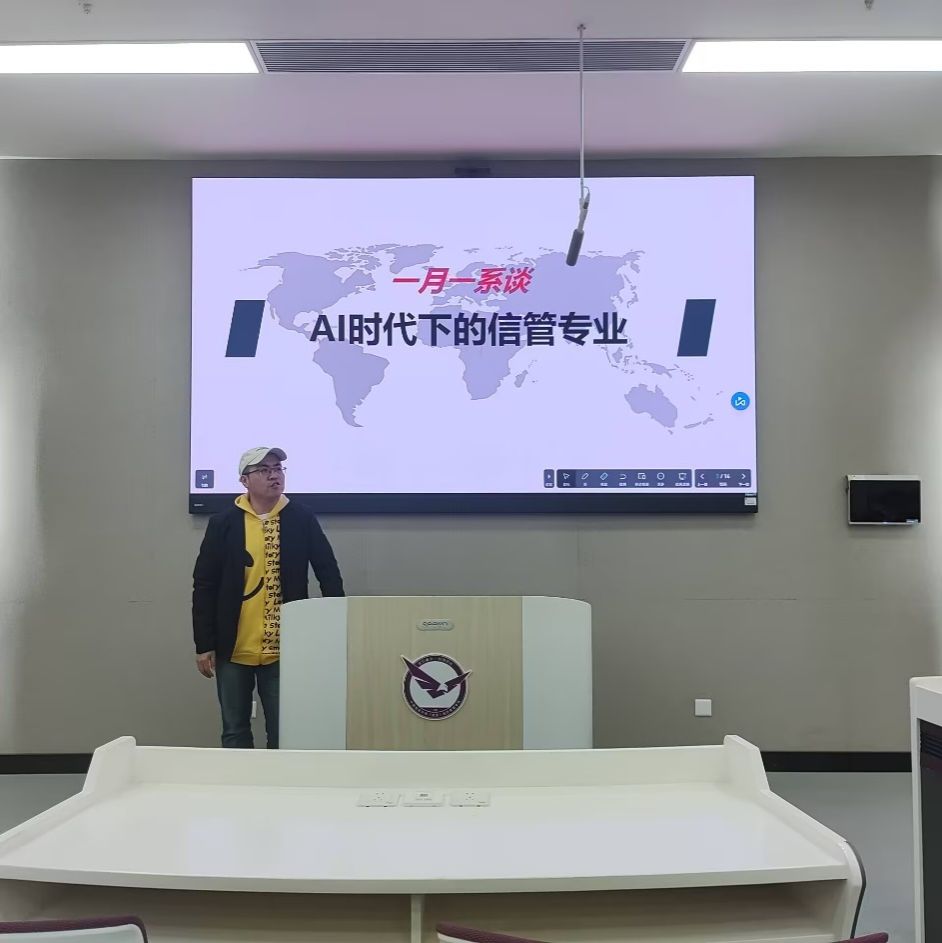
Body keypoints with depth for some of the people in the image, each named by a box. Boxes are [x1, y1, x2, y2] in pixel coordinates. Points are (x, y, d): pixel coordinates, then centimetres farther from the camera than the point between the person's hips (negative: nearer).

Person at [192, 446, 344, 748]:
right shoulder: (223, 524, -1)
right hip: (233, 650, 0)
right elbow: (204, 587, 1)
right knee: (235, 732, 11)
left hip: (284, 650, 0)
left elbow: (329, 576, 4)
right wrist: (204, 645, -2)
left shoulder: (302, 519, 0)